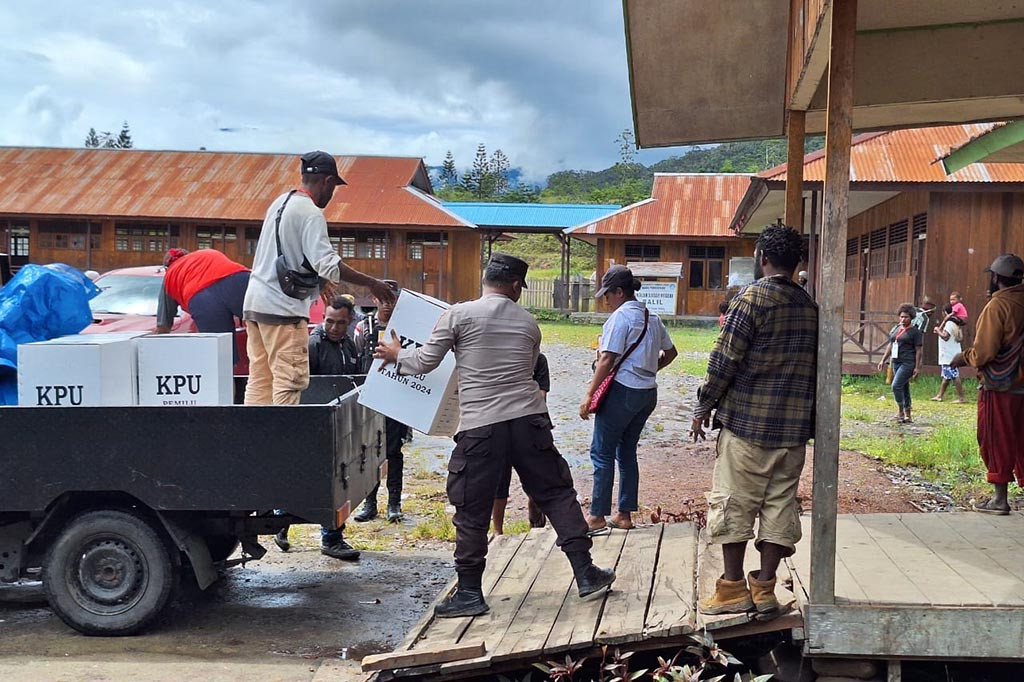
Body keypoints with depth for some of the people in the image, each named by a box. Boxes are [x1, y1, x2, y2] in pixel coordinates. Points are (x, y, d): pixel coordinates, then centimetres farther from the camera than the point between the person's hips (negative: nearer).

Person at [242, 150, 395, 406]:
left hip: (255, 302, 9)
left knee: (259, 380, 12)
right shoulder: (311, 214, -13)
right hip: (283, 308, -9)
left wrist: (319, 279, 33)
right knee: (290, 380, -6)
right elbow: (329, 265, -21)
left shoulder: (280, 202, 15)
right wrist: (371, 283, -15)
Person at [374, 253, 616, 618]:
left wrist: (397, 355, 22)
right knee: (557, 494, 14)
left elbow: (425, 361, 3)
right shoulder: (528, 322, 11)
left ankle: (469, 592, 13)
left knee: (471, 511, 7)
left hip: (480, 427, -3)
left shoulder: (459, 314, -1)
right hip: (530, 421, 3)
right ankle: (585, 572, 17)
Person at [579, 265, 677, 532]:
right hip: (648, 393, 8)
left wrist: (589, 395, -14)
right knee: (627, 451, 15)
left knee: (602, 452, 0)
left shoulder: (620, 316, -13)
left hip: (623, 390, -8)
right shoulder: (652, 317, 12)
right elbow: (670, 352, 21)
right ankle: (624, 514, 18)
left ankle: (597, 516, 2)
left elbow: (607, 360, -17)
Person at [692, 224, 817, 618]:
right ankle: (765, 587, 12)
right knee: (781, 503, 9)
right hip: (794, 425, 6)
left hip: (746, 421, -6)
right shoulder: (811, 306, 10)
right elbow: (816, 367, 14)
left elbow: (725, 361, -12)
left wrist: (704, 407, -2)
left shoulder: (752, 298, -10)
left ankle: (733, 588, 6)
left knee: (734, 501, 2)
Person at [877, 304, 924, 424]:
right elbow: (890, 346, 20)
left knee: (896, 386, -18)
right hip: (896, 362, 7)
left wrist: (917, 367, -12)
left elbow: (918, 351, -8)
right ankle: (908, 416, 19)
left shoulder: (915, 332, -5)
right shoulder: (896, 329, 14)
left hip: (908, 363, -7)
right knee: (904, 388, 12)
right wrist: (883, 360, 16)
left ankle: (901, 412, -7)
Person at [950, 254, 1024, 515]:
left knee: (996, 443, 3)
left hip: (998, 388, -6)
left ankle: (1000, 499, 7)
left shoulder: (997, 306, -15)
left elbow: (983, 353, -19)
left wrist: (964, 358, 0)